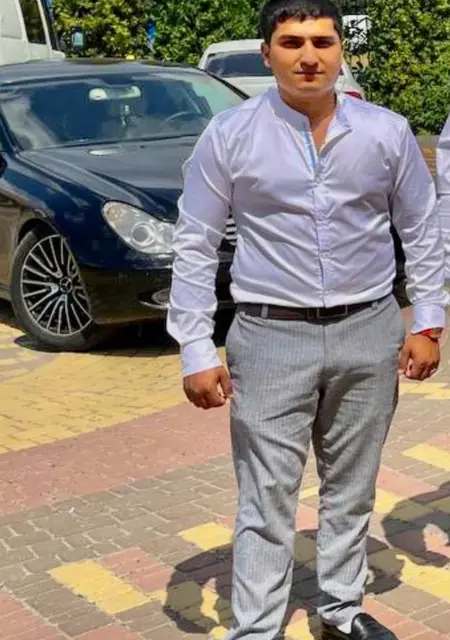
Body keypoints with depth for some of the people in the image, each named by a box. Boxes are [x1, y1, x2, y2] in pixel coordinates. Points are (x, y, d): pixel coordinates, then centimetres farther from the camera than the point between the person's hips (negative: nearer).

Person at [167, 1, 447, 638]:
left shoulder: (387, 131, 1)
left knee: (351, 490, 17)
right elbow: (195, 245, -4)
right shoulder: (229, 135, -5)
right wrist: (197, 351, -8)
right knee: (267, 501, 0)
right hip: (272, 337, -2)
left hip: (369, 332, 3)